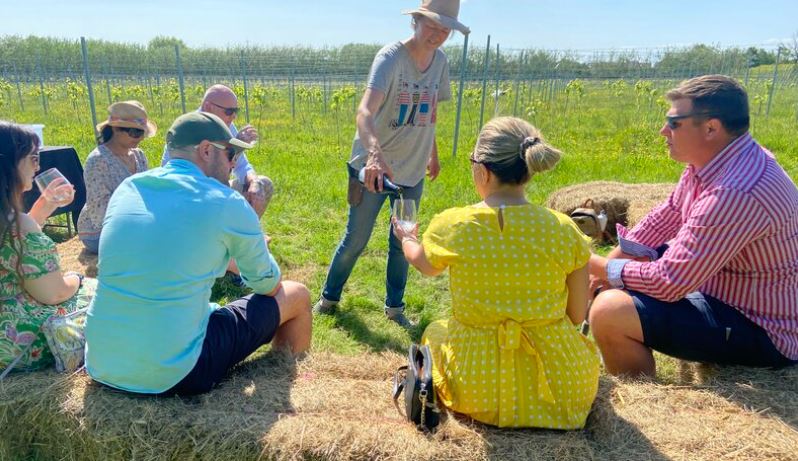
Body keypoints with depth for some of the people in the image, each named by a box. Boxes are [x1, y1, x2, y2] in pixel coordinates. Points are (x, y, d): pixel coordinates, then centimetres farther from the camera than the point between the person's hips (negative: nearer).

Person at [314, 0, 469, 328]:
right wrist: (375, 154, -51)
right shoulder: (391, 57, -18)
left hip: (413, 171, 5)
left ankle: (394, 306, 31)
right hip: (374, 167, -5)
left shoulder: (440, 61, 2)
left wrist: (433, 153, 20)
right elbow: (365, 112, -34)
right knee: (355, 240, 7)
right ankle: (329, 297, 30)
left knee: (403, 243, 13)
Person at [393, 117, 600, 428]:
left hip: (476, 391, -2)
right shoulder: (565, 230, -12)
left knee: (435, 331, 30)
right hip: (564, 392, 2)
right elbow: (577, 317, -1)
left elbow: (425, 266, 11)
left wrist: (406, 239, 34)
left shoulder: (450, 226, -13)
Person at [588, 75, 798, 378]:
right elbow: (664, 218, 8)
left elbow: (669, 282, -30)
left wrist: (599, 267, -16)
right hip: (723, 288, 10)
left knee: (609, 312, -25)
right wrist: (604, 266, -1)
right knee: (624, 262, 16)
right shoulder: (713, 159, -2)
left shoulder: (735, 193, -32)